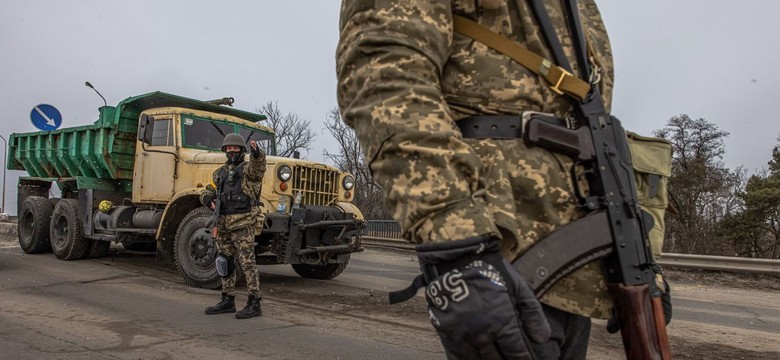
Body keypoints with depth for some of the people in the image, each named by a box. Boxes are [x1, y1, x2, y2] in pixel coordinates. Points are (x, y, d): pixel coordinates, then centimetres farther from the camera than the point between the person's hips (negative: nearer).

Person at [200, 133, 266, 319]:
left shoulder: (248, 169, -2)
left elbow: (258, 167, -26)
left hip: (243, 223, -7)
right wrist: (210, 200, -2)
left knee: (247, 263, -8)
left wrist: (257, 153, -48)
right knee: (225, 262, 13)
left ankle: (254, 304, -4)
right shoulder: (220, 173, 18)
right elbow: (207, 192, 22)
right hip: (224, 224, 7)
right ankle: (228, 300, 25)